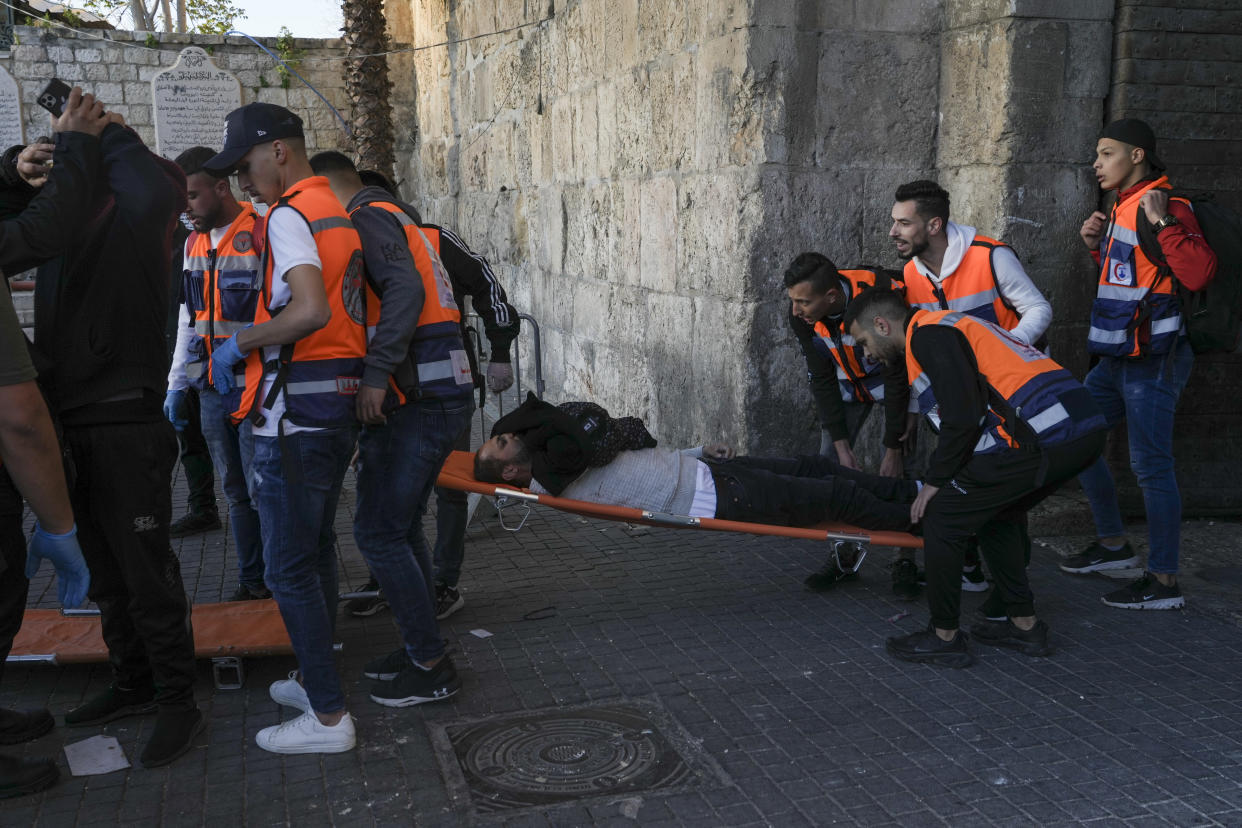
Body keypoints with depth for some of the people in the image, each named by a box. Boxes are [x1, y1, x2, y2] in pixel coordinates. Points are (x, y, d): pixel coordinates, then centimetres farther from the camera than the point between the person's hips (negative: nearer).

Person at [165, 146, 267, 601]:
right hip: (211, 392, 7)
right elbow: (187, 318, 19)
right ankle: (251, 579, 25)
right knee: (236, 493, 14)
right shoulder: (194, 243, 13)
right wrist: (177, 384, 17)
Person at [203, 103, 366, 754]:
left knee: (287, 566, -3)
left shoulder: (289, 215, -13)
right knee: (316, 548, 19)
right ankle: (317, 680, 32)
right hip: (341, 405, 10)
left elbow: (312, 311, -28)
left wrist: (240, 342, -14)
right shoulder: (338, 214, 16)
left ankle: (328, 717, 2)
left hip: (296, 412, -10)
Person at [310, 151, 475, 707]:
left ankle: (431, 667, 0)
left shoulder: (368, 219, -7)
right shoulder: (397, 217, 24)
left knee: (377, 530, -6)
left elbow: (404, 290, -24)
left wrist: (375, 373, -30)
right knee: (402, 525, 17)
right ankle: (421, 649, 26)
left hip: (417, 401, -10)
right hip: (446, 394, 10)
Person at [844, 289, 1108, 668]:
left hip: (1040, 435, -10)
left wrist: (935, 481, 0)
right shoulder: (944, 326, 27)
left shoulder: (928, 334, -4)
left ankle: (945, 638, 12)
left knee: (942, 515, 2)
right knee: (998, 512, 28)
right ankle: (1024, 625, 32)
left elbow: (963, 420, -13)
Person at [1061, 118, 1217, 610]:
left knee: (1150, 464, -7)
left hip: (1152, 361, -10)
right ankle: (1114, 544, 28)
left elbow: (1199, 273, -25)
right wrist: (1098, 246, 11)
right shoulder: (1122, 207, 15)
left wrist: (1162, 222, -27)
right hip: (1117, 358, 10)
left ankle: (1163, 581, 1)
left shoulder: (1166, 207, -12)